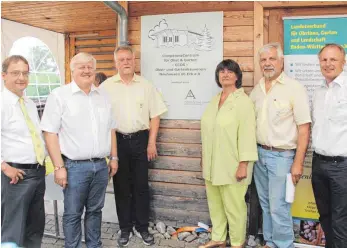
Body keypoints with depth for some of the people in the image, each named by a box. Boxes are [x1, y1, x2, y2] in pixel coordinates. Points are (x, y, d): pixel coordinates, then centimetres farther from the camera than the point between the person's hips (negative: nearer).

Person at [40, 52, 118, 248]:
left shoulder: (103, 95, 11)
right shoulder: (59, 95, -5)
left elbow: (111, 129, 16)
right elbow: (50, 133, -9)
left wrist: (114, 158, 12)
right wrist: (59, 166, -12)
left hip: (101, 165, 5)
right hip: (75, 166, -4)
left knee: (95, 210, 16)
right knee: (73, 213, 7)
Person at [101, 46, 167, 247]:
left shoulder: (146, 85, 3)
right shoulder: (107, 86, 1)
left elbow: (155, 115, 4)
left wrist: (152, 143, -2)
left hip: (140, 140, 1)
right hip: (117, 140, 0)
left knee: (141, 185, 7)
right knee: (121, 186, 9)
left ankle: (143, 227, 23)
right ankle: (125, 228, 23)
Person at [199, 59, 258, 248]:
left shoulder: (243, 101, -11)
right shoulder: (214, 100, 11)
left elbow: (247, 134, -16)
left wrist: (243, 165, -18)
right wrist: (205, 158, 16)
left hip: (232, 165, -7)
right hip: (212, 164, 7)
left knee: (233, 206, 4)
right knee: (215, 204, 16)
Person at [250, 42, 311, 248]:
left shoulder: (295, 88, -11)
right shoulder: (257, 89, 7)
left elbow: (304, 129, -13)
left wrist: (298, 163, -15)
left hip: (282, 156, -6)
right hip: (259, 153, 6)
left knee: (279, 207, -1)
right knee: (266, 204, 16)